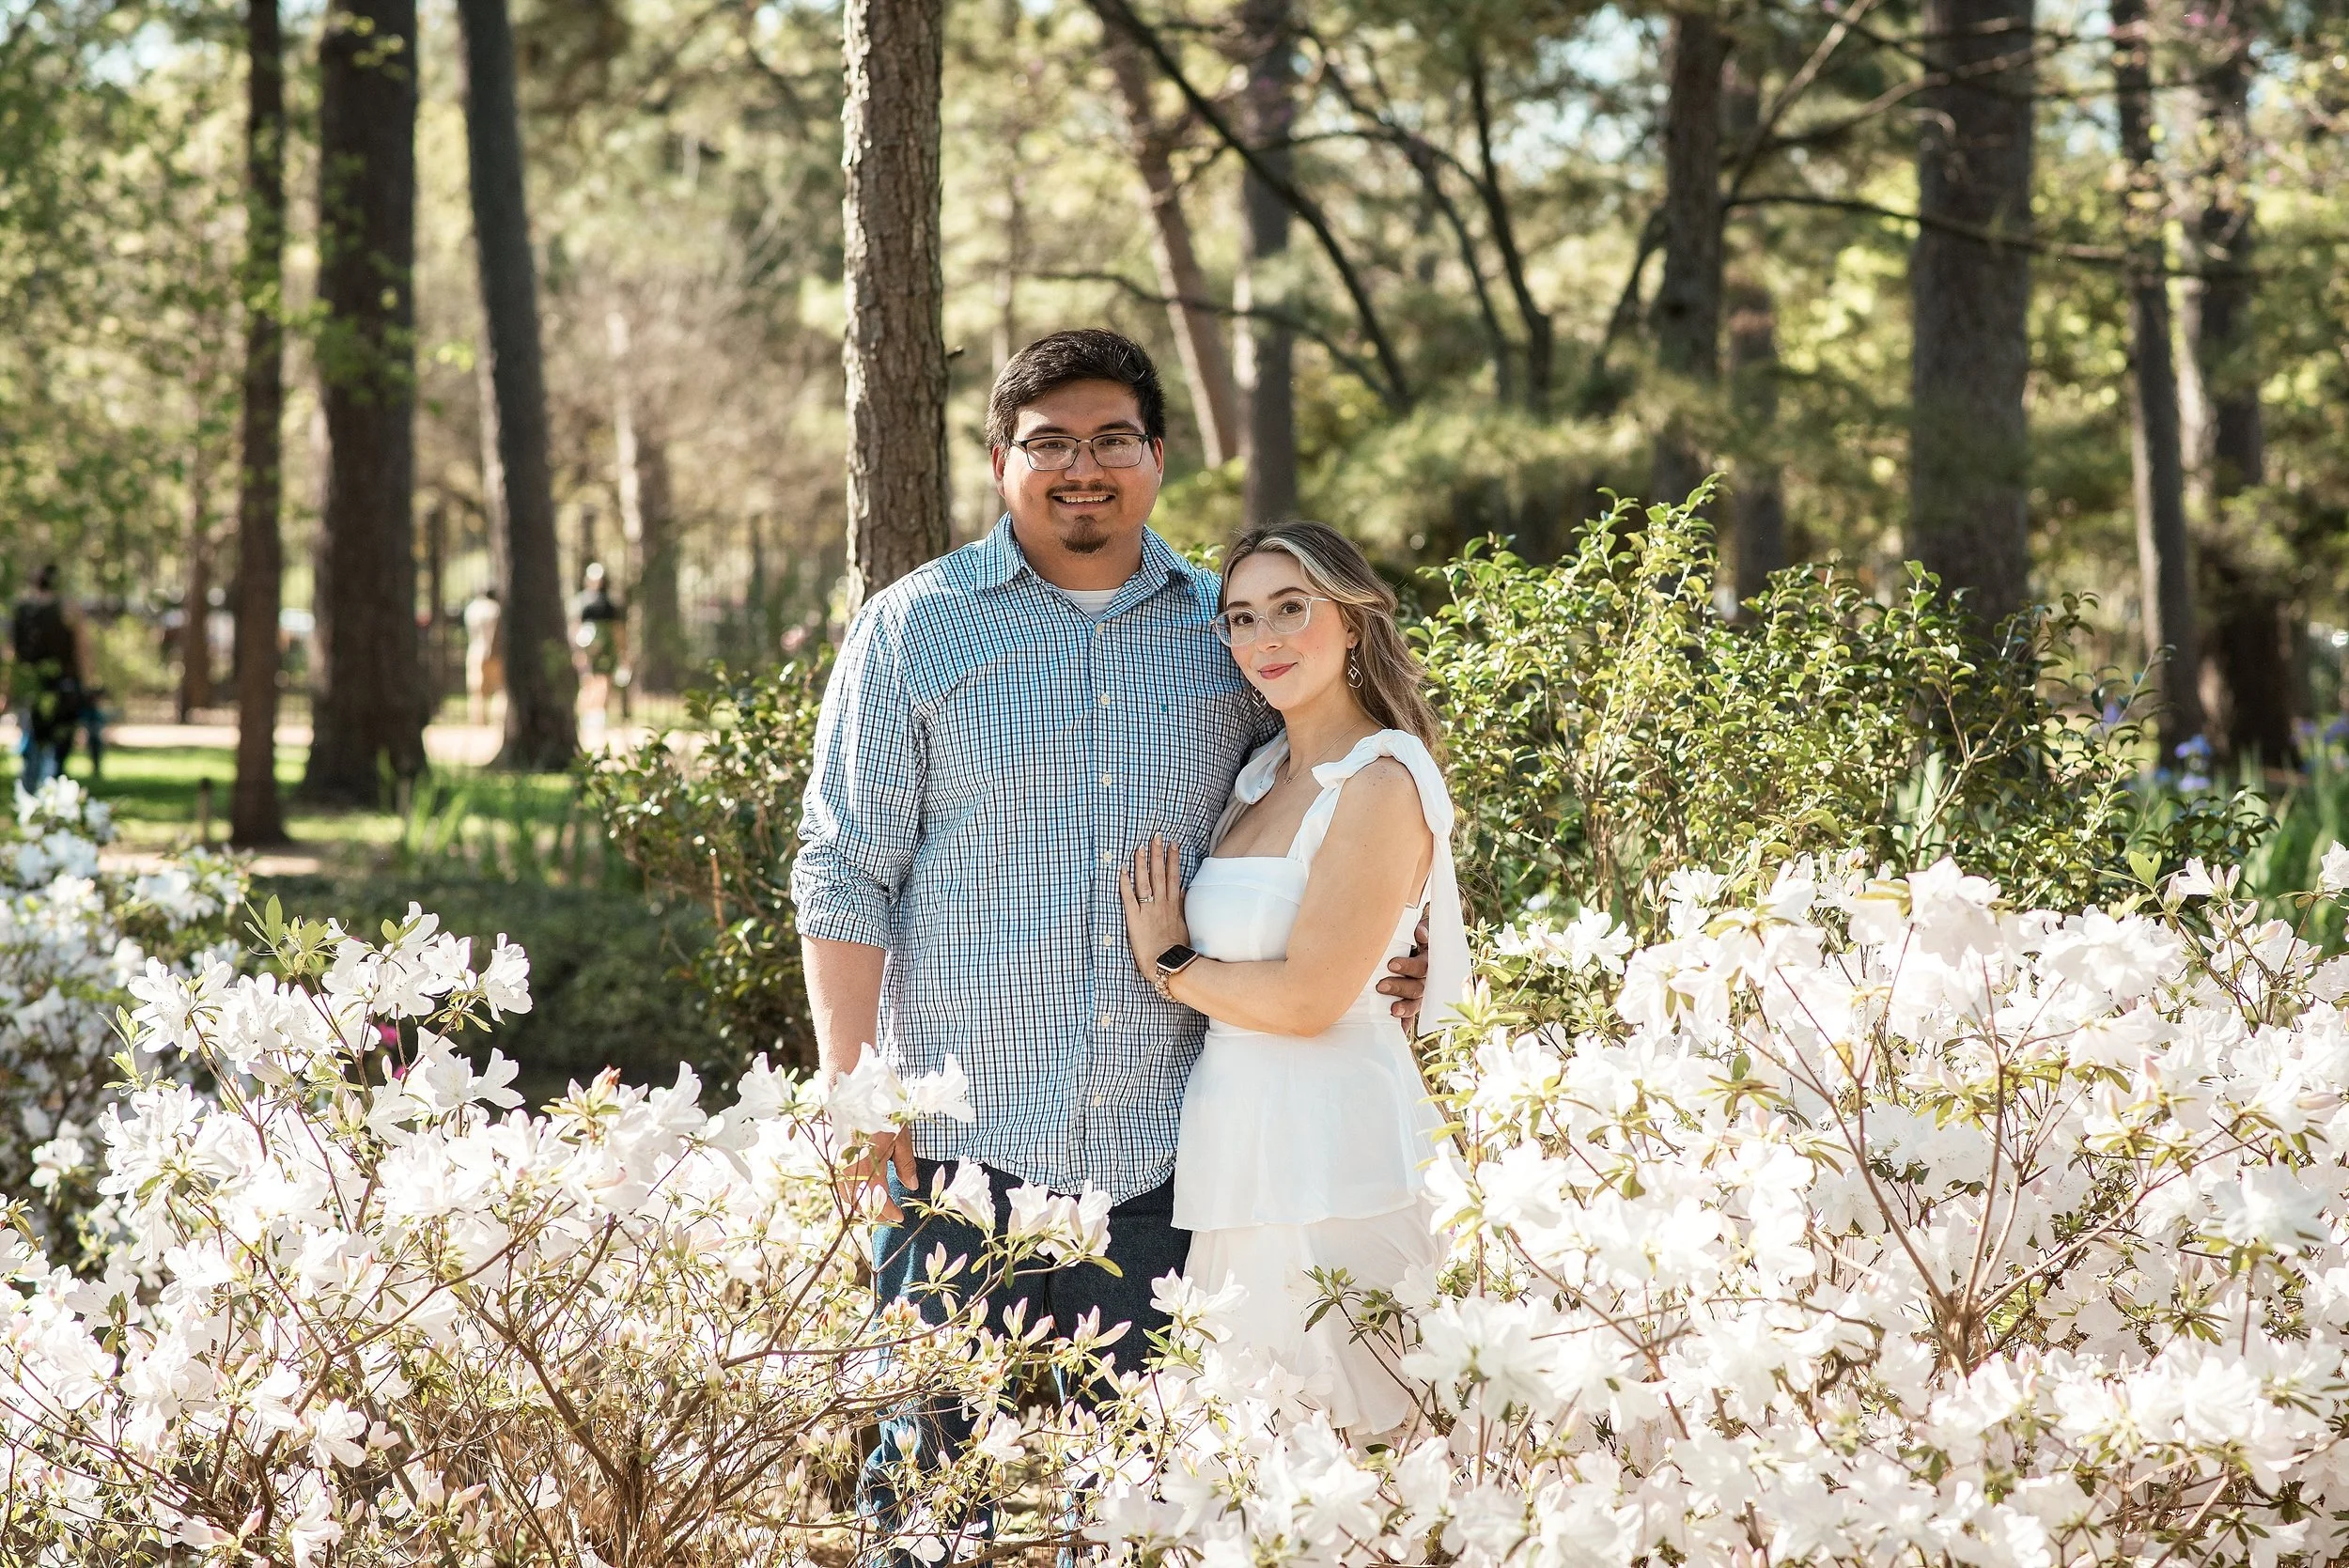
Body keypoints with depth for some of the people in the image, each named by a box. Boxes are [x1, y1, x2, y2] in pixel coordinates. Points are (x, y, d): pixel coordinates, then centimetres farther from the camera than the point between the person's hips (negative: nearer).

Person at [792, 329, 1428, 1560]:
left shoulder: (1224, 631, 8)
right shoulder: (915, 628, 0)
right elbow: (843, 873, -1)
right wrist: (850, 1088, -8)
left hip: (1157, 1146, 3)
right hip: (961, 1136, -2)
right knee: (941, 1457, 1)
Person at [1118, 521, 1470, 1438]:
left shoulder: (1379, 781, -12)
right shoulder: (1267, 773, 14)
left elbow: (1309, 998, -17)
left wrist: (1169, 969, -4)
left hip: (1326, 1147, -9)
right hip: (1238, 1145, 9)